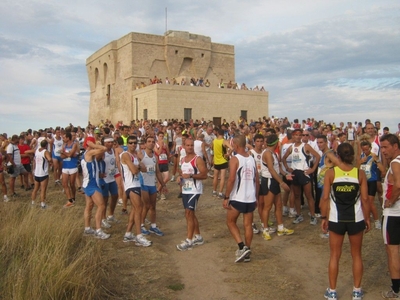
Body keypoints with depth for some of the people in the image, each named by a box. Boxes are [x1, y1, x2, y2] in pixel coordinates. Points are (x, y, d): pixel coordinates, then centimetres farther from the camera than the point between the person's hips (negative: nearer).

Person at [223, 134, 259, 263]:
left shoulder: (235, 159, -10)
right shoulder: (252, 159, 10)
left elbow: (231, 179, -18)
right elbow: (257, 180, 13)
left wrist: (226, 197, -12)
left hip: (237, 198, -6)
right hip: (251, 198, 6)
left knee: (231, 222, 12)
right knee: (248, 225, 13)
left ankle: (242, 247, -1)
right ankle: (247, 252, 19)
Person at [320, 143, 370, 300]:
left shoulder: (331, 173, -8)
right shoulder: (360, 173, -5)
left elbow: (325, 198, -8)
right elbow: (365, 198, -5)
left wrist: (323, 218, 2)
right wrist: (367, 218, 7)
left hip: (336, 219, -1)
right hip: (356, 219, 1)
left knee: (335, 255, 12)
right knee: (356, 255, 17)